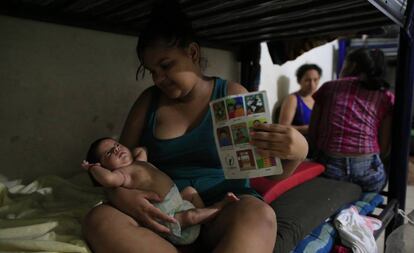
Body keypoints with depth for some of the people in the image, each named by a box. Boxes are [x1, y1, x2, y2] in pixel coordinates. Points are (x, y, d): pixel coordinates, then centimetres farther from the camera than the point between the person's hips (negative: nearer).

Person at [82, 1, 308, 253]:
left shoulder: (232, 96, 0)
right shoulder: (148, 101, 7)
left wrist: (298, 151, -23)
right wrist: (120, 194, -14)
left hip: (227, 208, -2)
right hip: (166, 217, 3)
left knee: (257, 215, -35)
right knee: (98, 219, -26)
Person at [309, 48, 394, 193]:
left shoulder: (328, 87, 11)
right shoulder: (386, 96, 9)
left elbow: (312, 133, 11)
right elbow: (384, 147, 5)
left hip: (328, 167, 0)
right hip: (367, 169, 1)